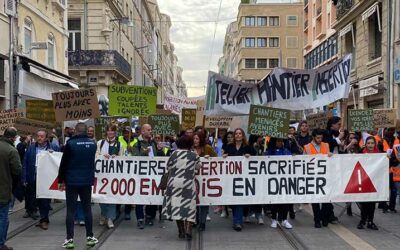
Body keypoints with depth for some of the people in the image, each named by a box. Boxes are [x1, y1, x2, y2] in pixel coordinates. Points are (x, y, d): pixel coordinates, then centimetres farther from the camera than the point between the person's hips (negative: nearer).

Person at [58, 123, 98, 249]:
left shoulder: (70, 143, -10)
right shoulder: (93, 143, 3)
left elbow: (63, 164, -6)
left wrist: (61, 180, 2)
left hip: (72, 181, -3)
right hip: (87, 181, 3)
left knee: (71, 210, 3)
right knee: (87, 209, 11)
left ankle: (69, 239, 4)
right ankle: (90, 237, 14)